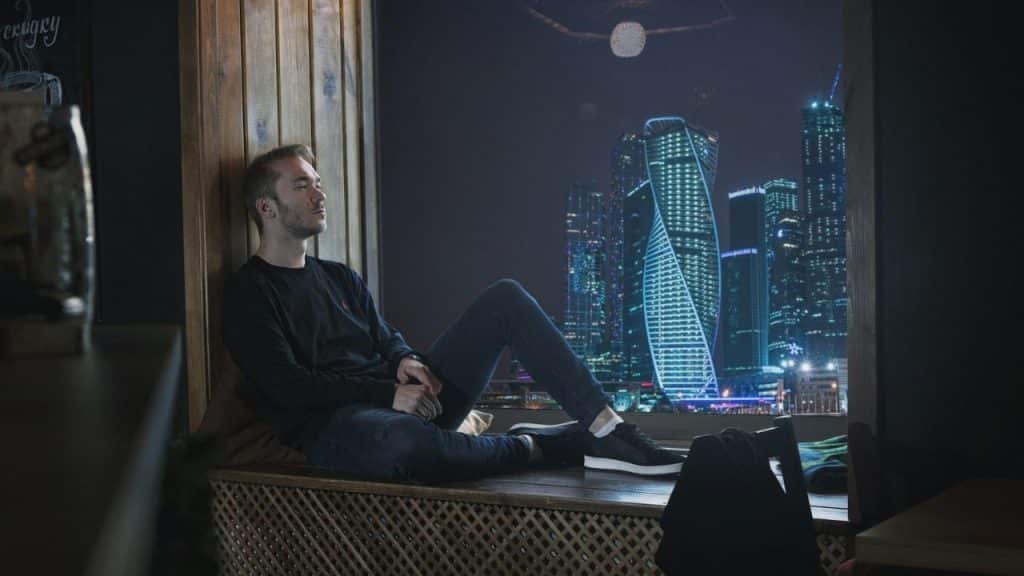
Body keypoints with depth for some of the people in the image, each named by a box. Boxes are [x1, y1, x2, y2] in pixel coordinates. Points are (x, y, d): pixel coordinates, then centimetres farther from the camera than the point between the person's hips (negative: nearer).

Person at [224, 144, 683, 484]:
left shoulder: (339, 277, 22)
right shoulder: (250, 293, -3)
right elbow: (287, 385, -13)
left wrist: (404, 361, -1)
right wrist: (387, 395, -18)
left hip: (403, 400, 8)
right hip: (336, 421, -7)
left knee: (505, 298, -4)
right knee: (401, 440, -46)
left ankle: (605, 427, -19)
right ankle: (531, 447, -20)